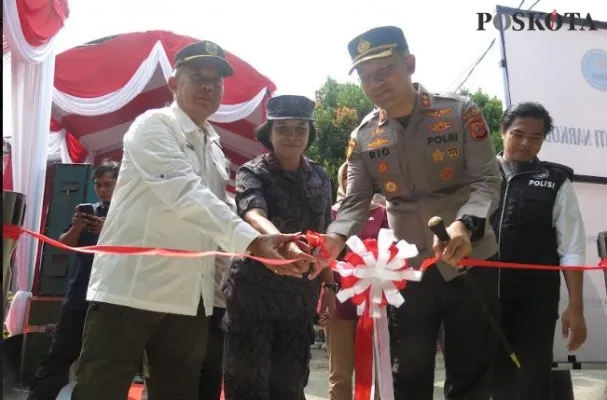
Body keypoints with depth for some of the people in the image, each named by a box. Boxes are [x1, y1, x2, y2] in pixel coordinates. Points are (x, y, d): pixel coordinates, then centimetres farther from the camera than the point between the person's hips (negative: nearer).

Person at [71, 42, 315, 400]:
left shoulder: (215, 148, 17)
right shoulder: (153, 126, -7)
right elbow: (185, 194, -23)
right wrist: (252, 241, -34)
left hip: (189, 299, 7)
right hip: (131, 288, -7)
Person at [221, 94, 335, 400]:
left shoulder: (320, 178, 6)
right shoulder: (252, 173, -9)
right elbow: (254, 216, -29)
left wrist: (329, 285, 12)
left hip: (300, 297, 4)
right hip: (252, 293, -4)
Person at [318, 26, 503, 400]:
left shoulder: (461, 112, -8)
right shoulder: (363, 136, 0)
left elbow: (487, 179, -14)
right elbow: (355, 202, -4)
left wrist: (464, 225, -34)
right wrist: (335, 239, -26)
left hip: (470, 263, -2)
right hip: (407, 269, 2)